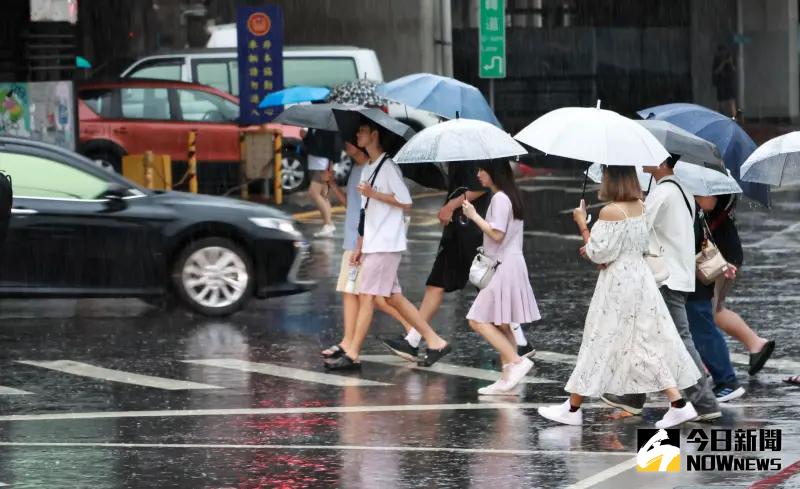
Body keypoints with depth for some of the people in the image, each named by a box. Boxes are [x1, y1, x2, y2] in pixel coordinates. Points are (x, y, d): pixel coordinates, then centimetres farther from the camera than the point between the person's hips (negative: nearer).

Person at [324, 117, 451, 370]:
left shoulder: (387, 167, -10)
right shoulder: (368, 169, 18)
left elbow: (405, 202, -15)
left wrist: (373, 194, -16)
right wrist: (359, 247, 17)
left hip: (386, 244, -9)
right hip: (373, 244, 9)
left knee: (367, 296, -9)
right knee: (394, 297, 9)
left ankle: (352, 355, -8)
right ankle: (435, 342, 12)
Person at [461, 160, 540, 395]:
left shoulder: (500, 198, -15)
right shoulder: (508, 196, 15)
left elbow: (497, 234, -20)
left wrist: (474, 216, -13)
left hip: (505, 267, -10)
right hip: (506, 264, 10)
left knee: (479, 321, -10)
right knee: (501, 324, 10)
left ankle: (516, 361, -15)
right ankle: (507, 379, 10)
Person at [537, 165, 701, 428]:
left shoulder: (610, 212, -19)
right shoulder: (640, 207, 5)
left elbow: (598, 254, -16)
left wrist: (582, 224, -7)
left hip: (617, 283, -7)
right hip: (640, 278, 7)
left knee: (600, 342, 3)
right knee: (649, 341, 9)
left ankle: (573, 409, 14)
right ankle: (679, 404, 2)